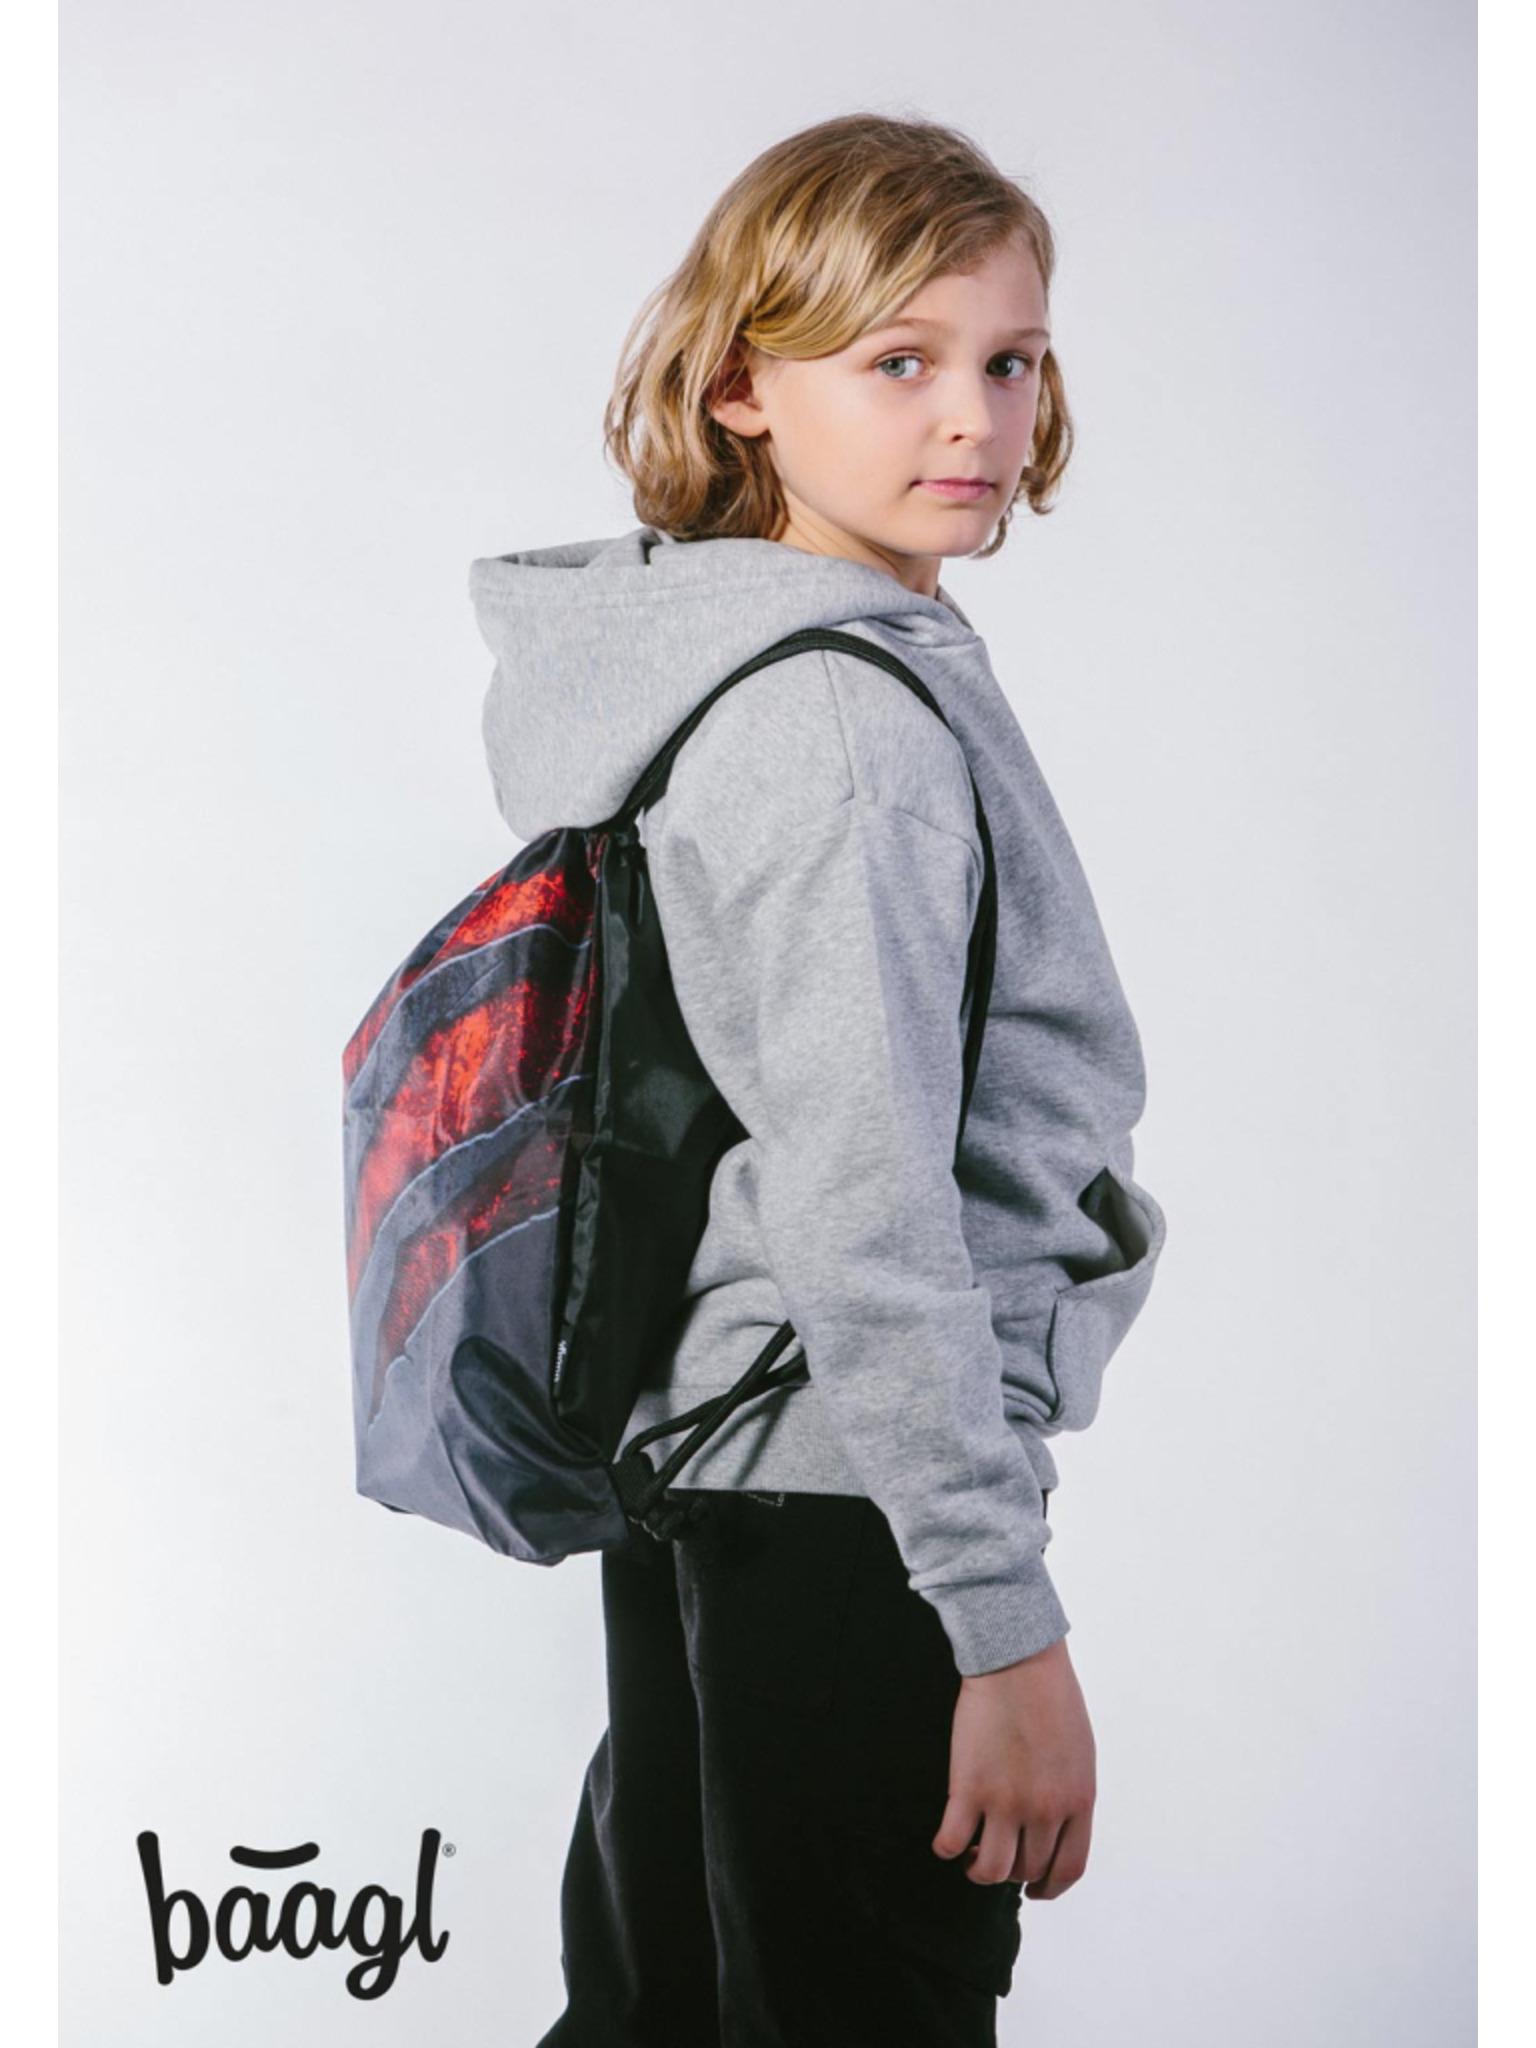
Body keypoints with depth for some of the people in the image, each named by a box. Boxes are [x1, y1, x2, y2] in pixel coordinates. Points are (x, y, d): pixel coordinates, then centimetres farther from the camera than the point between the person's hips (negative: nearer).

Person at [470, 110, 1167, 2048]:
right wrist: (1007, 1618, -21)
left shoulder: (690, 658, 10)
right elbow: (860, 1207, -25)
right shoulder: (852, 723, -20)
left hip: (684, 1455, 10)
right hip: (852, 1507, -9)